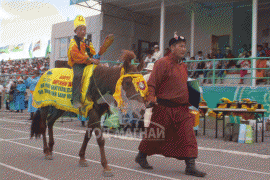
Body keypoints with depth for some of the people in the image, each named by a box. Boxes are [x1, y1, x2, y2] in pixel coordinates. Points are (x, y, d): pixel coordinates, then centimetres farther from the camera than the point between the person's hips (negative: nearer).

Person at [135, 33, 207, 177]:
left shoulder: (183, 66, 16)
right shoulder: (163, 63, -8)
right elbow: (152, 83, -12)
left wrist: (190, 101, 20)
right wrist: (151, 98, -24)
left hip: (182, 109, 7)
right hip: (164, 108, -7)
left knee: (188, 137, -1)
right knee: (156, 134, 7)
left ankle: (190, 166, 6)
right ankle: (141, 156, 29)